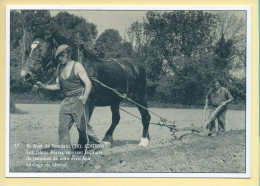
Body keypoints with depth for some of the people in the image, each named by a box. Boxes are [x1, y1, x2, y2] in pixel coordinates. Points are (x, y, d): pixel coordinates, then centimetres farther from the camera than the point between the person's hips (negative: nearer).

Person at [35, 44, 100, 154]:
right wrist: (43, 86, 6)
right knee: (62, 127, 1)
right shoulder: (59, 68, 11)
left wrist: (85, 96, -28)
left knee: (82, 126, -2)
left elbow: (88, 83, -12)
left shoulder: (77, 66, -7)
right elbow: (58, 86, 18)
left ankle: (96, 145, 15)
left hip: (78, 100, -6)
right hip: (66, 101, 6)